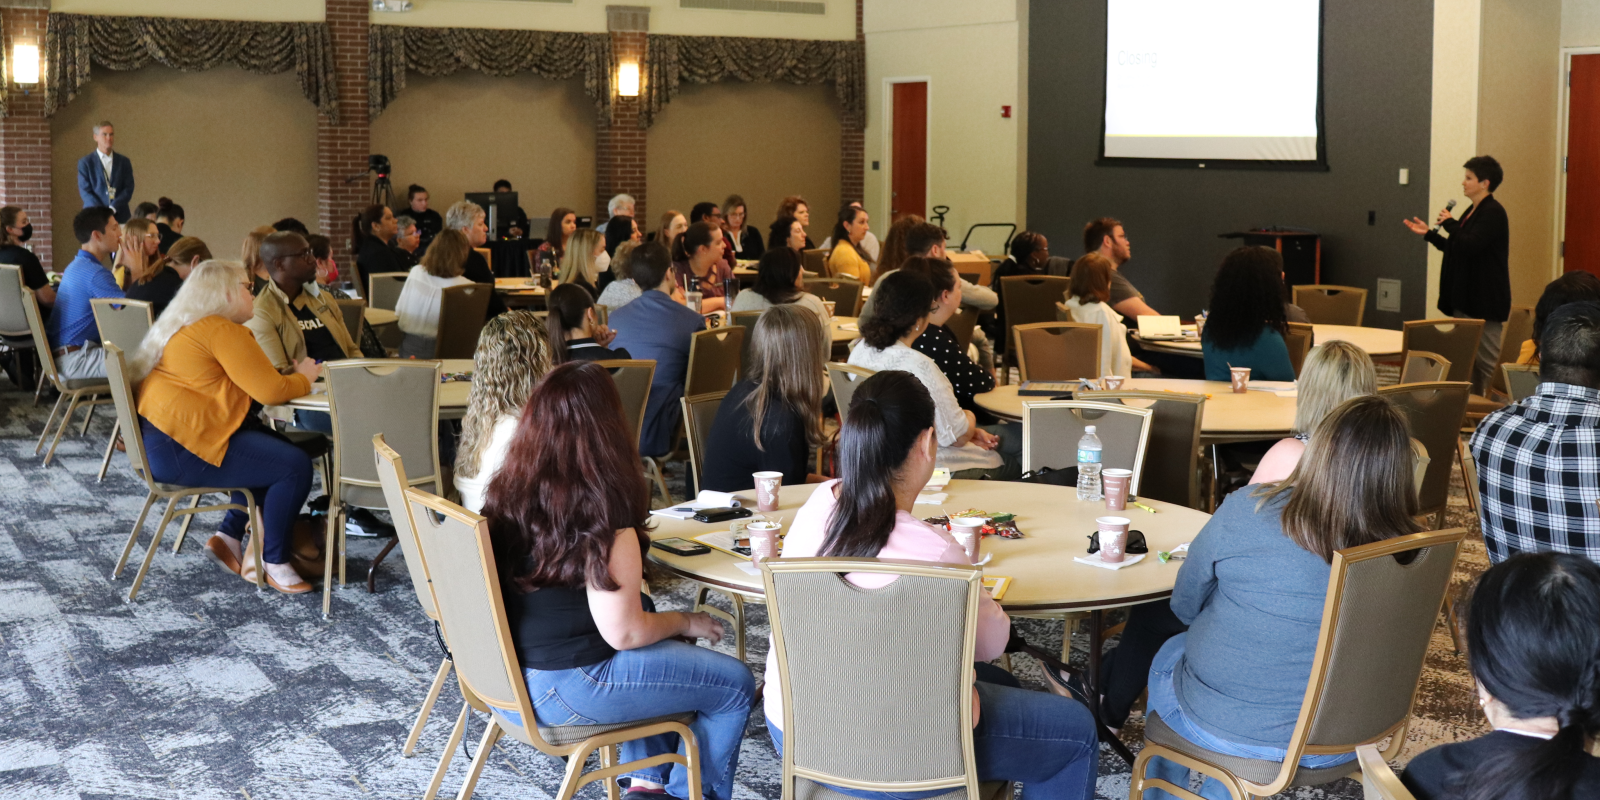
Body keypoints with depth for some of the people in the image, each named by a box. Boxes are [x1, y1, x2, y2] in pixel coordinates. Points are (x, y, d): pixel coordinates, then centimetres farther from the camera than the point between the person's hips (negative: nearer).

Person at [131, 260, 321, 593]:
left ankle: (229, 537, 21)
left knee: (276, 450, 22)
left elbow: (254, 380, 23)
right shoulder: (224, 331, -13)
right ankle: (274, 563, -2)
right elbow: (270, 390, -17)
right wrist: (304, 378, 2)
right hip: (179, 451, -11)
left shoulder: (189, 327, 21)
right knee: (295, 466, -13)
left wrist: (293, 376, 10)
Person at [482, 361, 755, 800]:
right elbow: (624, 633, -21)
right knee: (735, 683, 7)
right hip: (563, 689, -8)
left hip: (508, 670, 8)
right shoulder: (601, 513, -23)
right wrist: (686, 622, -3)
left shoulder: (510, 490, -1)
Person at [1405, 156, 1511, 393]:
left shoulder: (1493, 212, -14)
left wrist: (1450, 223, -13)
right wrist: (1428, 233, 18)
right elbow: (1456, 249, 21)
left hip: (1484, 300, -10)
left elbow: (1470, 246, -26)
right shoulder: (1473, 211, 16)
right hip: (1466, 298, 10)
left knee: (1487, 360, -7)